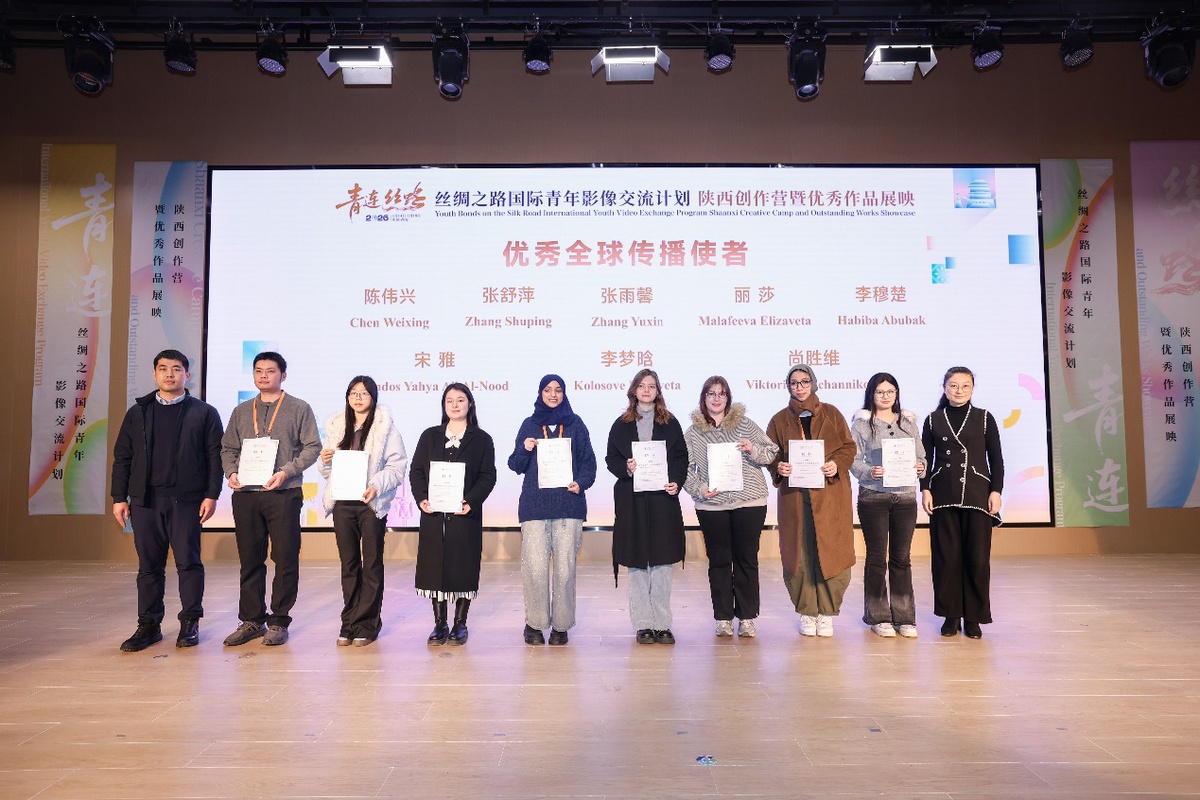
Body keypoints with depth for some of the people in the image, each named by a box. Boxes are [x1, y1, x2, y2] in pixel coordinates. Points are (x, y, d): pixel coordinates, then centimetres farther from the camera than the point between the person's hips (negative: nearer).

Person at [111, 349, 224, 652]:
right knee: (149, 565, 8)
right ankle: (149, 625, 17)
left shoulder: (204, 413, 4)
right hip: (145, 500, 3)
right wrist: (119, 497, 5)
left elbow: (214, 456, 0)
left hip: (187, 500, -3)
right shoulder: (138, 412, 14)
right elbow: (122, 457, 12)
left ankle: (190, 623, 12)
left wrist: (211, 495, -8)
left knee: (188, 562, 1)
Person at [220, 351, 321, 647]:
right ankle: (252, 620, 20)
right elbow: (228, 449, 18)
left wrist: (286, 472, -14)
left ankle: (279, 622, 9)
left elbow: (312, 447, -2)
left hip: (283, 494, -4)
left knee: (286, 559, -1)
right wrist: (231, 472, -2)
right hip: (245, 494, 4)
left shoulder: (299, 409, 4)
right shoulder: (241, 412, 16)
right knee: (250, 560, 9)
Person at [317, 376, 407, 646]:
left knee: (372, 565, 3)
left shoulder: (385, 427, -3)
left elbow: (397, 466, -7)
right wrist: (324, 461, -5)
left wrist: (376, 486, -21)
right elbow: (328, 470, 17)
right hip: (343, 504, 4)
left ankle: (366, 624, 11)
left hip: (372, 504, -4)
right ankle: (349, 624, 18)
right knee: (349, 564, 10)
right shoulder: (337, 426, 12)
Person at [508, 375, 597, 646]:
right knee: (535, 567, -6)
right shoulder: (529, 425, 12)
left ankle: (561, 625, 12)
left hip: (568, 504, 0)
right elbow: (516, 466, 10)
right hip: (535, 505, 0)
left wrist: (581, 482, -9)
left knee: (565, 568, -1)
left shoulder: (575, 424, 11)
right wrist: (524, 449, -10)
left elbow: (588, 461, 9)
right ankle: (534, 624, 10)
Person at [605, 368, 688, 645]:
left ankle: (662, 624, 10)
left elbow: (681, 457, 6)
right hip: (632, 500, 0)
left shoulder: (670, 423, 9)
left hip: (663, 498, 0)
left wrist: (677, 482, -10)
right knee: (637, 564, 3)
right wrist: (626, 468, -13)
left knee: (663, 561, 0)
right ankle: (643, 625, 11)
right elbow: (611, 458, 7)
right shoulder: (622, 424, 9)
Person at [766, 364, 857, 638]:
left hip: (830, 494, 0)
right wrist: (778, 467, -12)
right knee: (799, 554, 0)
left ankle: (826, 612, 10)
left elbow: (848, 447, 7)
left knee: (829, 552, -3)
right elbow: (770, 455, 9)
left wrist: (837, 464, -12)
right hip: (794, 495, 1)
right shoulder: (779, 420, 12)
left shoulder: (831, 414, 10)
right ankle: (807, 611, 13)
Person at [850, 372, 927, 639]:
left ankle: (904, 617, 16)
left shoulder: (909, 421, 12)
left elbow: (920, 455, 12)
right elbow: (853, 460, -4)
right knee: (877, 557, 4)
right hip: (873, 497, -3)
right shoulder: (861, 422, 1)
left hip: (905, 496, 3)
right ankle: (878, 616, 14)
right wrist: (870, 472, -21)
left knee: (902, 557, 7)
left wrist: (920, 467, -9)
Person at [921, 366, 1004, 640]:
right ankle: (951, 615, 13)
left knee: (977, 557, 0)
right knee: (946, 556, 2)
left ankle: (973, 617, 11)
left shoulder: (984, 419, 6)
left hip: (977, 495, 0)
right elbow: (926, 458, 8)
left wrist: (996, 491, -3)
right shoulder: (933, 420, 7)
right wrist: (925, 489, -2)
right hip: (943, 497, 1)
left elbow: (996, 459, 5)